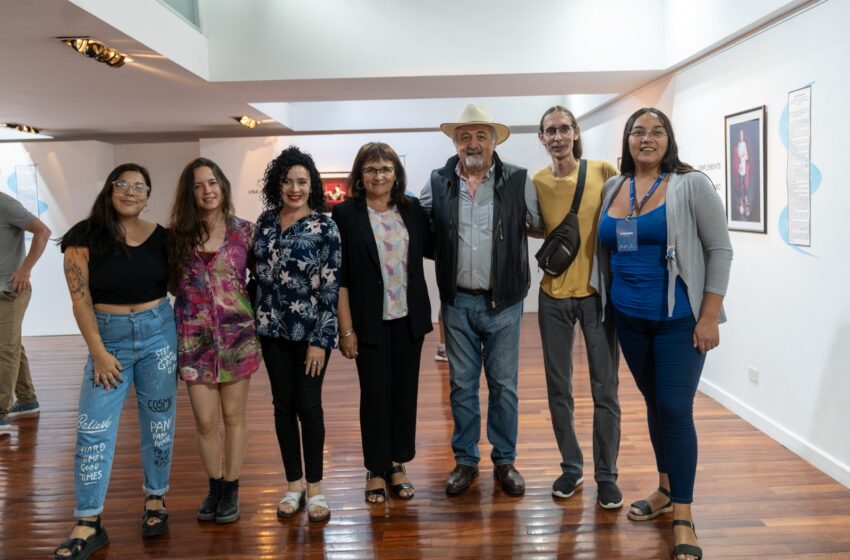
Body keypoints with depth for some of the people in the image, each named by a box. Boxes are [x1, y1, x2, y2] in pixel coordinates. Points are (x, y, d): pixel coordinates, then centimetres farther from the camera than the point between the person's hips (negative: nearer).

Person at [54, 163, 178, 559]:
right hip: (108, 336, -1)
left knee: (158, 423, 9)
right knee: (93, 429, -2)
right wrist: (99, 352, -11)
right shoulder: (85, 237, -6)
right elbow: (81, 300, -8)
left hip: (159, 332, 2)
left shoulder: (160, 236, 0)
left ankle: (155, 501, 27)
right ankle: (88, 525, 8)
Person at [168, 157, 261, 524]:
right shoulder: (178, 235, 2)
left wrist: (258, 318, -1)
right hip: (194, 337, 1)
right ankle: (215, 486, 26)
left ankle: (231, 489, 23)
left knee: (233, 415, 8)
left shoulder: (244, 231, 0)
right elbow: (172, 282, 11)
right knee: (205, 420, 5)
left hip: (237, 333, -1)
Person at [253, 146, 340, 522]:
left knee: (308, 405, 2)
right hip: (272, 328, 4)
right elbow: (258, 272, 13)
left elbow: (331, 288, -11)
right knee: (283, 404, 10)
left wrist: (320, 339, -14)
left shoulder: (324, 227, -8)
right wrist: (253, 320, 9)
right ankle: (294, 483, 24)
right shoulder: (266, 220, 5)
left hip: (310, 331, -4)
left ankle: (315, 486, 17)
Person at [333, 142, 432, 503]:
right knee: (375, 394, 4)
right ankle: (376, 470, 20)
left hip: (408, 318, 3)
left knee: (405, 391, 10)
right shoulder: (345, 214, -6)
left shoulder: (412, 210, 3)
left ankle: (397, 465, 26)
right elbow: (339, 276, -7)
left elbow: (432, 248, 16)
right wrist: (346, 329, -10)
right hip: (370, 321, -3)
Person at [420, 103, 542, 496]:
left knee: (504, 385, 9)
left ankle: (505, 460, 26)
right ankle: (465, 461, 26)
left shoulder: (518, 181, -4)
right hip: (457, 302, 1)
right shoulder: (438, 182, 2)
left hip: (503, 302, -1)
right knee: (461, 385, 11)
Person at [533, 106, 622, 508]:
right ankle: (571, 467, 28)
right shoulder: (536, 182, 0)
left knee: (605, 389, 4)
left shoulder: (603, 172, -5)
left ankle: (606, 475, 19)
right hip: (554, 294, 2)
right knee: (558, 388, 11)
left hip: (598, 290, -2)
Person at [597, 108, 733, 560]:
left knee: (676, 409, -5)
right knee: (653, 403, 15)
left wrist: (709, 318, -12)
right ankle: (665, 489, 32)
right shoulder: (612, 188, 6)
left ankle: (683, 516, 7)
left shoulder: (690, 185, -7)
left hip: (679, 319, -4)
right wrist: (609, 303, 9)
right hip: (629, 319, 5)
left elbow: (720, 250, -7)